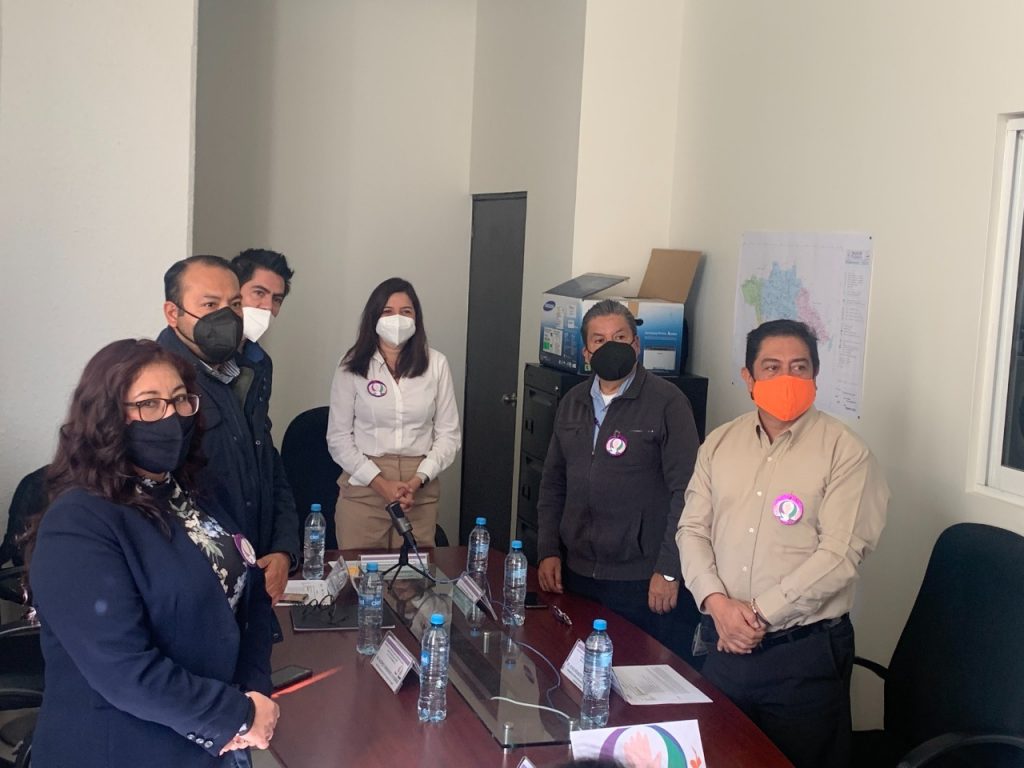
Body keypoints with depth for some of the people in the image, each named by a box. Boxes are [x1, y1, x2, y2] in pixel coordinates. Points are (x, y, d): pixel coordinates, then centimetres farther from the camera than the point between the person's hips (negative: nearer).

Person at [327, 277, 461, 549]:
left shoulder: (436, 364, 2)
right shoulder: (352, 367, 0)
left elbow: (449, 434, 3)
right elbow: (339, 437, 0)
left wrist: (418, 481, -10)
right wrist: (380, 483, -10)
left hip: (420, 491, 1)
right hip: (363, 486, -1)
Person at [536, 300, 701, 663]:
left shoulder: (667, 403, -8)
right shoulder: (573, 403, 11)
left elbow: (685, 491, -12)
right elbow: (553, 483, 16)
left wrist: (669, 570, -14)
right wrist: (548, 551, 8)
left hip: (644, 581, -5)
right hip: (577, 575, 5)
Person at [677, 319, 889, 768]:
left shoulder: (845, 452, -8)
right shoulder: (719, 443, 8)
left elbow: (839, 554, -15)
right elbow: (692, 530, 6)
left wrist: (760, 614, -15)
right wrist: (717, 602, -11)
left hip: (805, 650, -4)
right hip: (724, 643, 4)